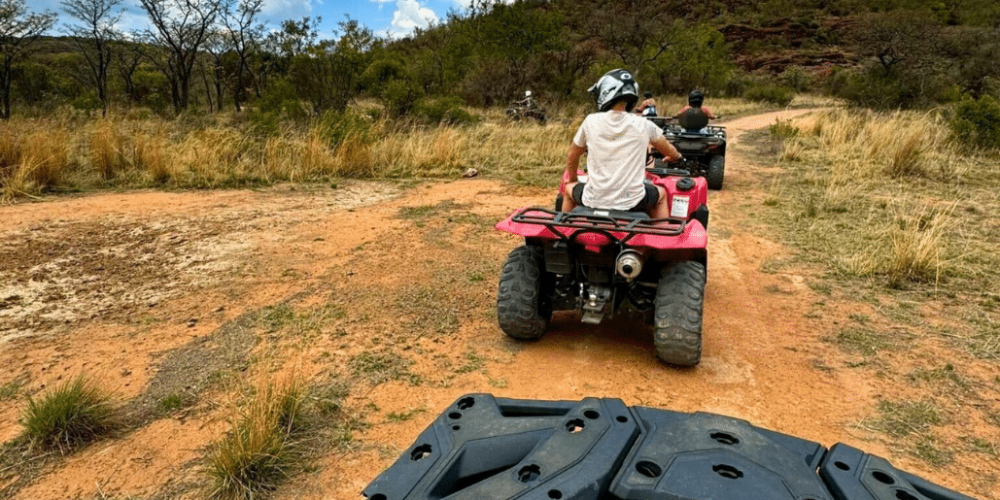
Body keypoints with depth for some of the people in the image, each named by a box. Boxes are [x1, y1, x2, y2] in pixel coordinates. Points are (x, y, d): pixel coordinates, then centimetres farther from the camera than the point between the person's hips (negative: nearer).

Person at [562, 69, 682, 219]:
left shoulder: (591, 122, -4)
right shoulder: (643, 125, -4)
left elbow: (572, 158, 9)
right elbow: (671, 153, 11)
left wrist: (572, 180, 29)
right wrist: (676, 156, 36)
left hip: (594, 200, 0)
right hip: (632, 203, 0)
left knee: (569, 189, 32)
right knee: (661, 194, 32)